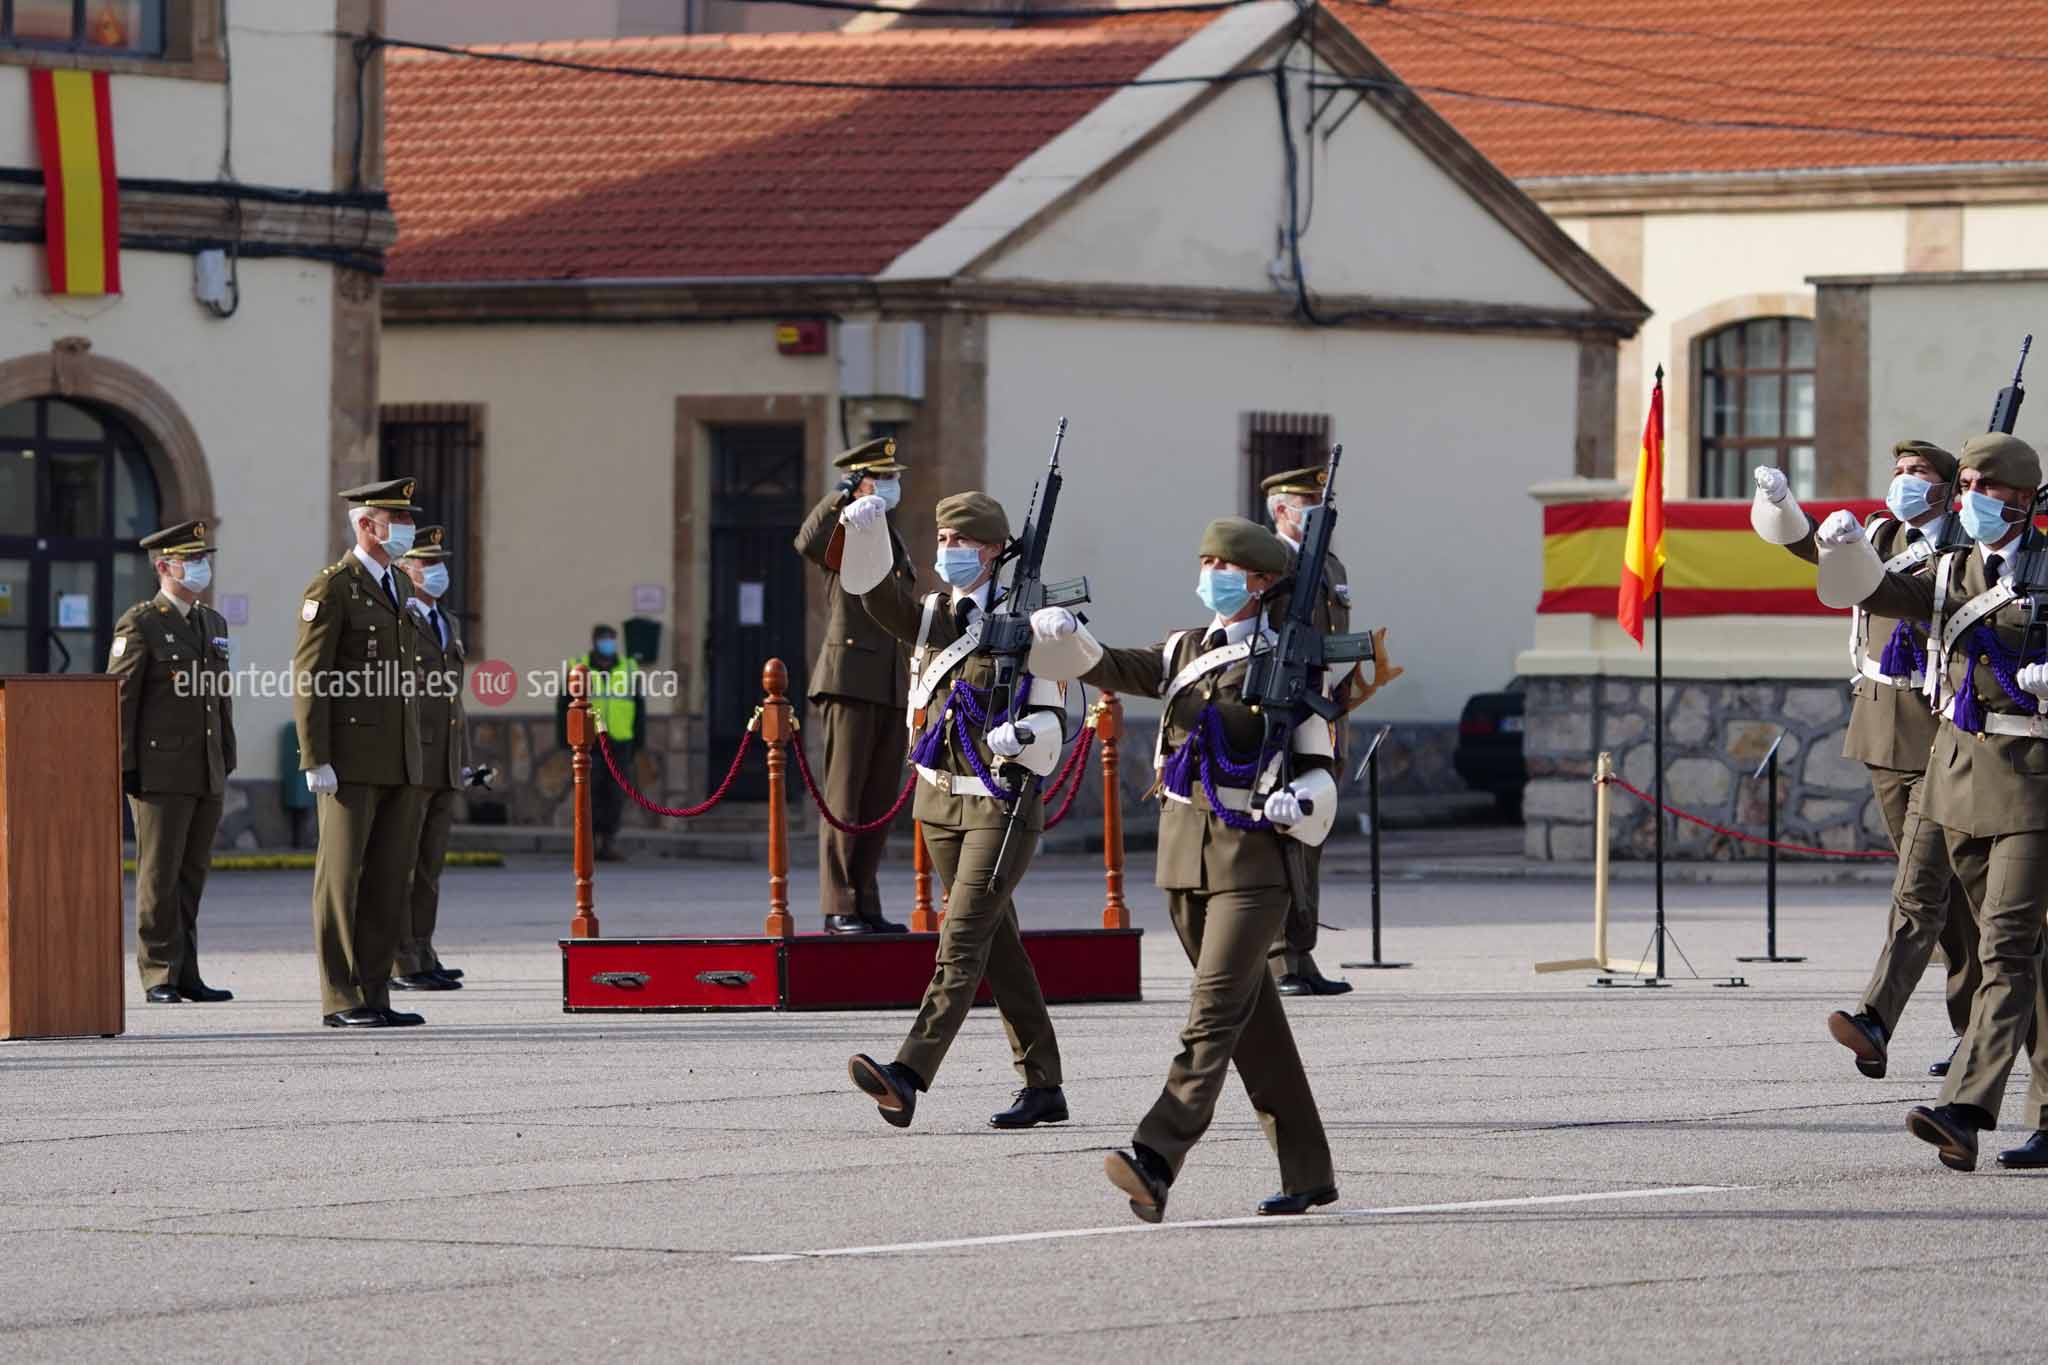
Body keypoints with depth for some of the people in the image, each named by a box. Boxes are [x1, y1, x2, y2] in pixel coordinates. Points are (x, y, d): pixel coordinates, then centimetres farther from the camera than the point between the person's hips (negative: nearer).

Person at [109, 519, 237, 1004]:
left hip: (207, 774, 6)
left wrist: (227, 760, 15)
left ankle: (185, 975, 11)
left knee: (192, 874, 7)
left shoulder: (213, 624, 16)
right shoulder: (139, 624, -5)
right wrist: (123, 767, -13)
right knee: (160, 875, -4)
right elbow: (119, 698, -8)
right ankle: (159, 977, -1)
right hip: (160, 772, -6)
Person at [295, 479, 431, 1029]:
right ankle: (341, 1001, -3)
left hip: (401, 762, 8)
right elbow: (308, 678, -12)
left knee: (391, 880, 6)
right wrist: (316, 760, -18)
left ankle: (375, 996, 10)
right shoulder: (331, 589, -8)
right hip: (350, 761, -8)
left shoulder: (400, 586, 17)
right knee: (342, 877, -4)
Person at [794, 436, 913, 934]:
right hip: (850, 683, -7)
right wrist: (842, 495, -21)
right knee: (844, 798, -8)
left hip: (891, 689, 7)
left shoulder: (895, 543, 21)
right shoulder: (842, 533, -2)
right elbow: (808, 543, -28)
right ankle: (838, 908, -8)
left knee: (880, 803, 7)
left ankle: (866, 907, 11)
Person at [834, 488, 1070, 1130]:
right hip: (940, 800, 7)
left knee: (962, 940, -16)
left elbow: (1052, 720, -6)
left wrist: (1023, 734, -27)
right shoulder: (931, 615, 9)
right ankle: (1043, 1086, 18)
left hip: (1003, 803, -7)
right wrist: (865, 531, -22)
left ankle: (908, 1076, -29)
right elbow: (873, 590, -6)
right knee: (999, 946, 11)